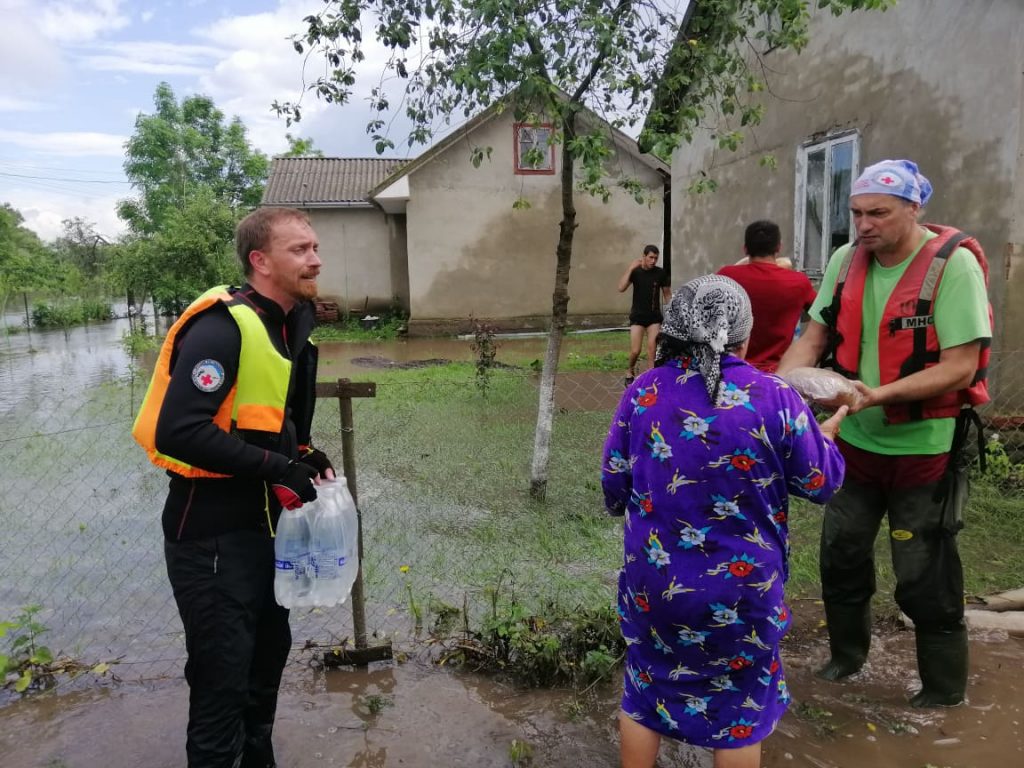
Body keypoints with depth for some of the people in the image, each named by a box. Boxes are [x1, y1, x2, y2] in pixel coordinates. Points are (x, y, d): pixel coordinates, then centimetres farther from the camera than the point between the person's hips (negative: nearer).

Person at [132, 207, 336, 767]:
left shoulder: (290, 324, 7)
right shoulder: (223, 328, -22)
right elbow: (178, 431, -29)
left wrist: (302, 454, 1)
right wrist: (276, 465, -25)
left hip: (261, 522, 9)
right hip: (211, 532, -9)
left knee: (269, 649, 22)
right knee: (223, 673, 2)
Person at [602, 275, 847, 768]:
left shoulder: (643, 392, -8)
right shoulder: (774, 399, -14)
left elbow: (612, 487, -1)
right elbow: (819, 485, -1)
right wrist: (825, 437, 20)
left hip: (653, 580, 2)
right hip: (740, 589, -1)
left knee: (646, 688, 22)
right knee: (739, 701, 20)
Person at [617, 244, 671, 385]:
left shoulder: (661, 273, -4)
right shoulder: (635, 271, -6)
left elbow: (667, 294, 7)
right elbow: (621, 288, -21)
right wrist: (630, 268, -24)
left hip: (655, 316, 1)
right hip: (637, 316, -1)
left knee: (653, 349, -7)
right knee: (635, 350, -5)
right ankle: (630, 371, 22)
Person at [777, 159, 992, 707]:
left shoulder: (954, 264, -17)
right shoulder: (847, 260, -1)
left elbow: (960, 367, -21)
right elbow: (814, 337, 1)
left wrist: (880, 395, -32)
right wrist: (782, 383, -17)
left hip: (923, 447, -5)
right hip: (855, 441, 5)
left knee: (924, 577, 7)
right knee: (841, 557, 17)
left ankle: (945, 692, 30)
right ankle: (846, 655, 41)